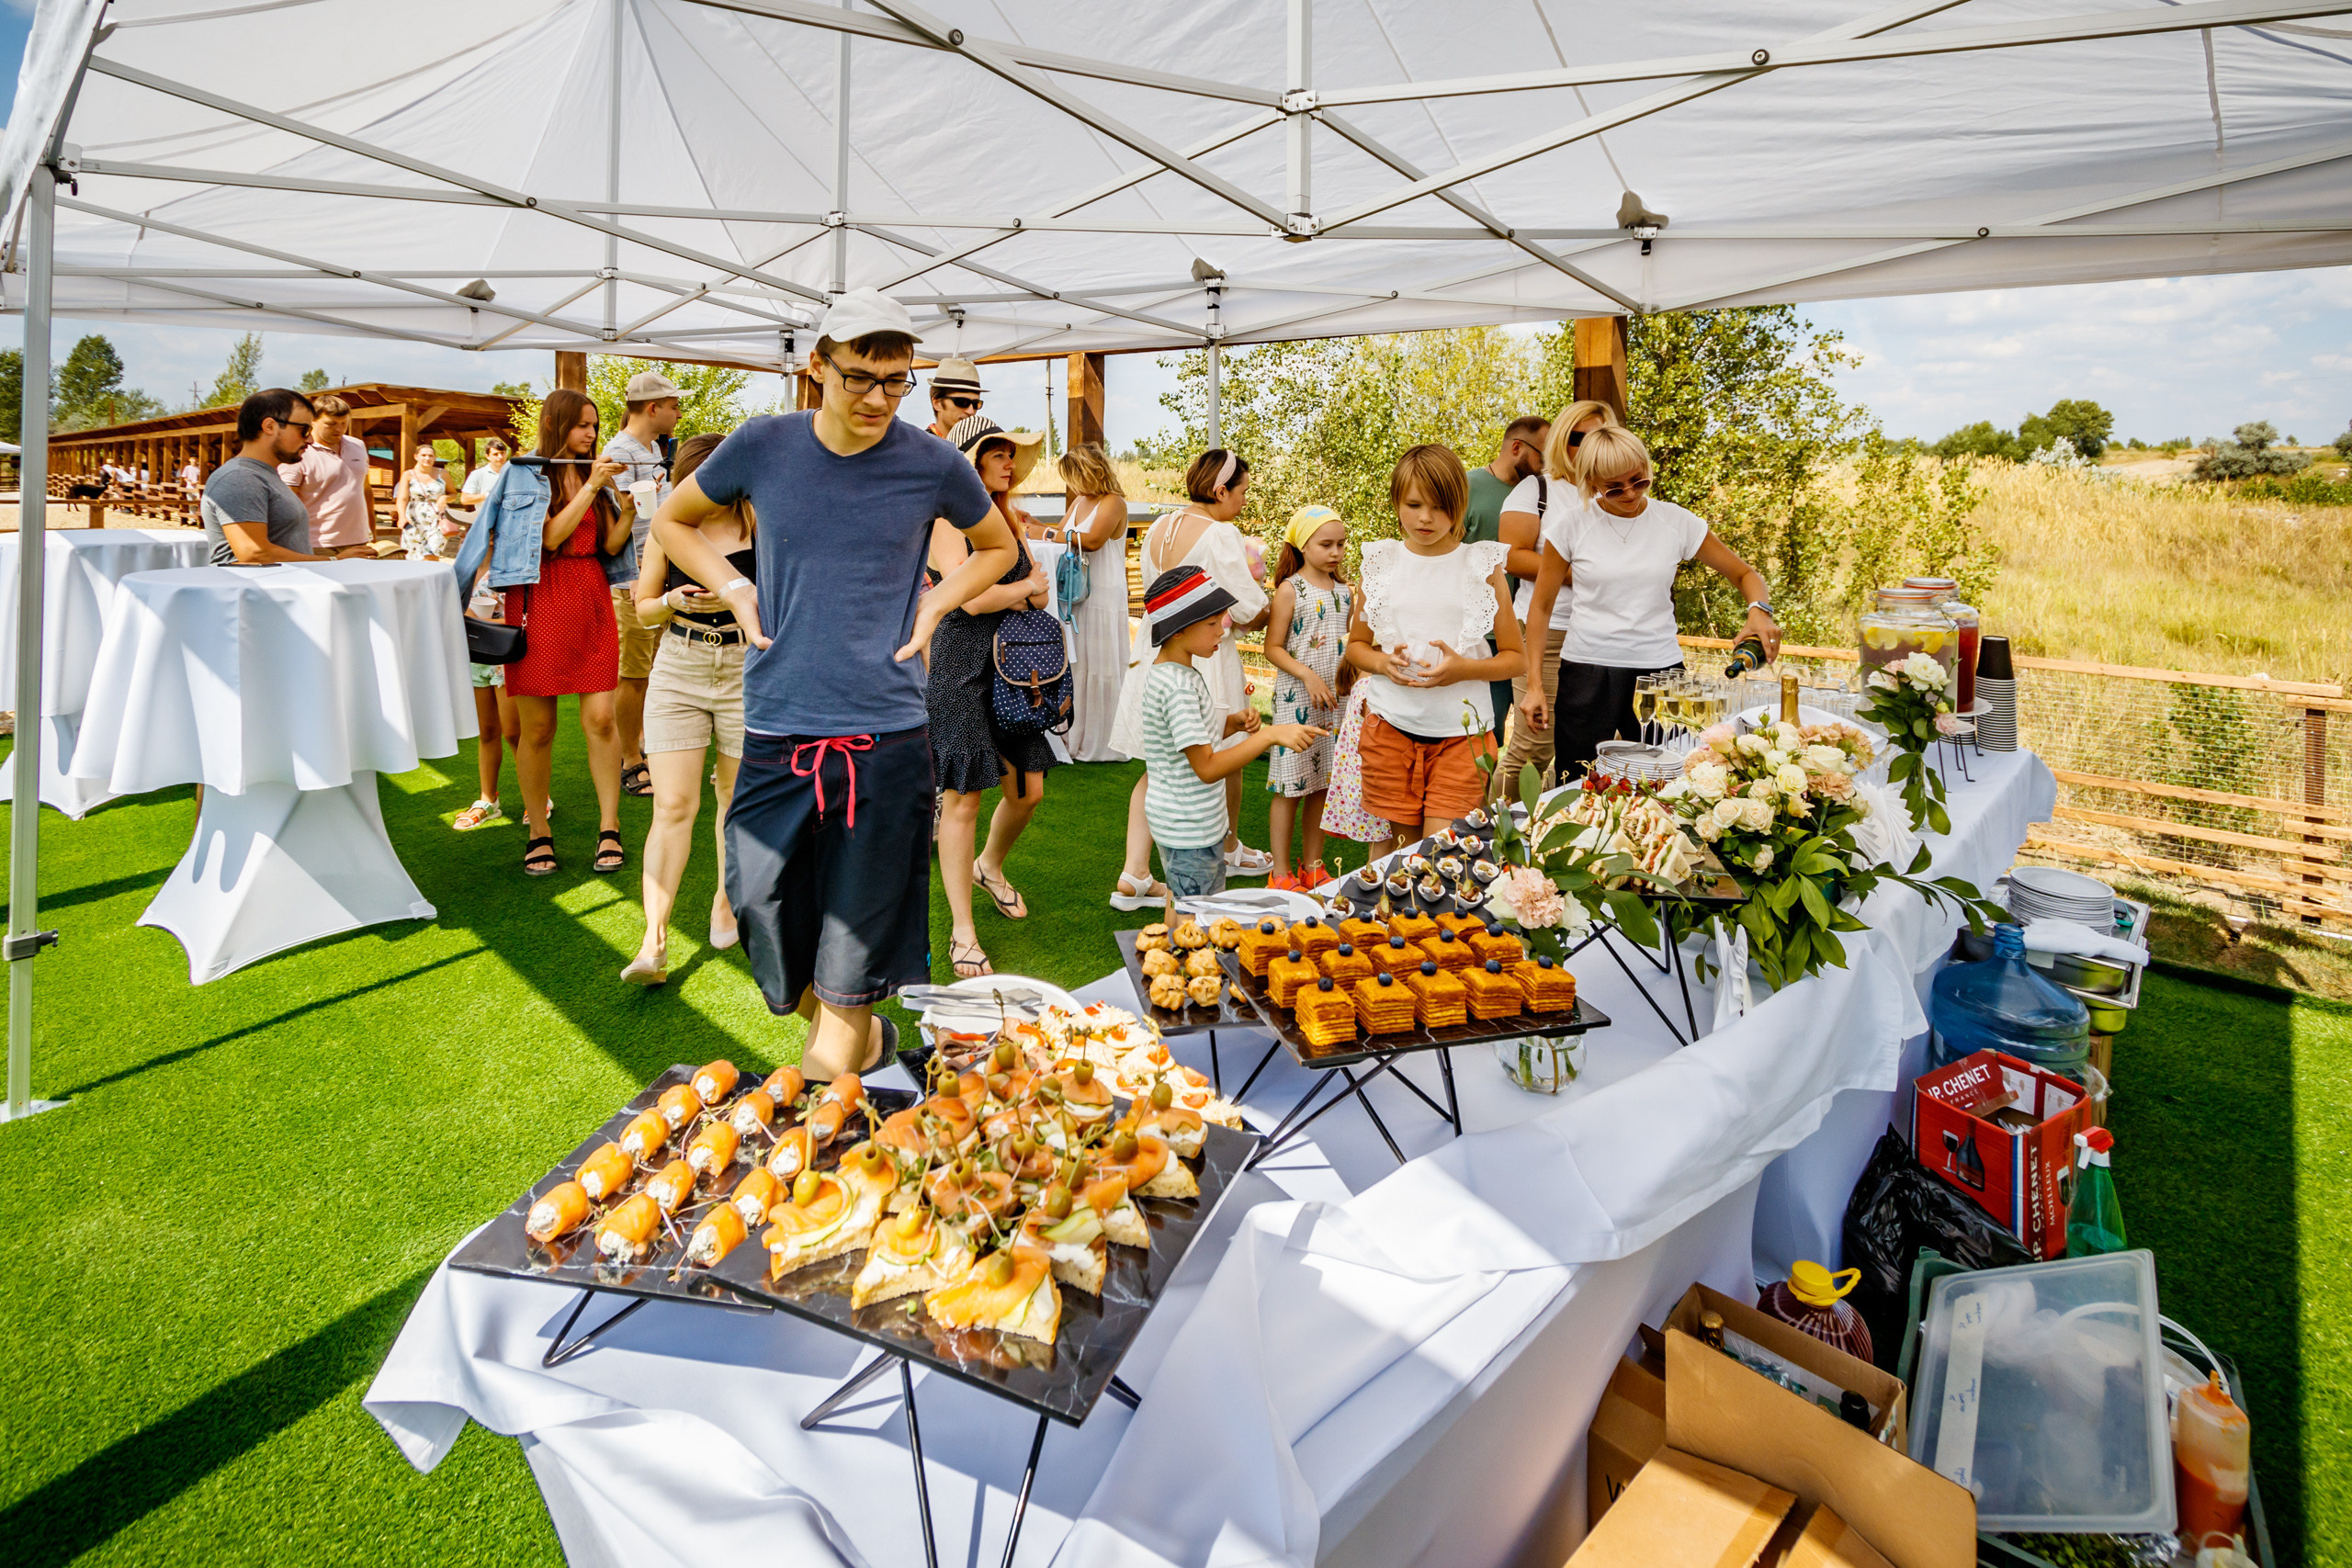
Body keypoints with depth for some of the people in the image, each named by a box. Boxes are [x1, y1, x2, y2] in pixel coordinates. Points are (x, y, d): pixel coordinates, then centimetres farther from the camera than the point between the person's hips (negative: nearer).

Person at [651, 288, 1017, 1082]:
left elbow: (999, 547, 17)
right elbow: (672, 521, 18)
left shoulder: (934, 464, -2)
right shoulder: (764, 446, 0)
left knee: (856, 934, 4)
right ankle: (860, 1035, 34)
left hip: (885, 733, -2)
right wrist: (736, 591, 2)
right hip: (775, 728, 2)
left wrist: (934, 605, 2)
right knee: (762, 901, 8)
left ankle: (836, 1056, 26)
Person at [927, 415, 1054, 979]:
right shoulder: (945, 522, -9)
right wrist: (1026, 588, -3)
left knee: (1028, 788, 8)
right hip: (959, 668, -7)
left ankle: (990, 867, 40)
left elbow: (1036, 587, 22)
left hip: (1010, 667, 7)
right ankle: (961, 931, 4)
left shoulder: (1008, 518, 15)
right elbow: (971, 597, -19)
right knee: (963, 798, -5)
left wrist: (1036, 592, -2)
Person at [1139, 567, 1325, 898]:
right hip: (1188, 830, -10)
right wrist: (1271, 735, -28)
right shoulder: (1177, 685, -24)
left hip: (1201, 821, 10)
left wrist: (1234, 723, 0)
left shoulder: (1183, 672, 7)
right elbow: (1207, 768, -26)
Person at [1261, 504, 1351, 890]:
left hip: (1335, 699, 5)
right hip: (1296, 699, -5)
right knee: (1290, 787, 0)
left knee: (1322, 784, 11)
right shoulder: (1290, 590, -7)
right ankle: (1281, 872, 9)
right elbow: (1273, 648, -8)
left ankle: (1312, 866, 23)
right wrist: (1308, 676, -17)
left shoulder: (1345, 591, 9)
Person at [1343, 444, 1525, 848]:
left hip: (1462, 728, -2)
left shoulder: (1482, 566, 2)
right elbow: (1356, 645, 16)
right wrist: (1383, 663, -7)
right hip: (1390, 724, 2)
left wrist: (1463, 668, -15)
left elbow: (1516, 658, 4)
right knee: (1401, 843, 6)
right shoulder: (1381, 564, 7)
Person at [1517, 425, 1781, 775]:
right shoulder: (1571, 524, 0)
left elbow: (1746, 575, 11)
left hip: (1660, 670, 1)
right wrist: (1534, 685, -1)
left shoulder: (1676, 521, 3)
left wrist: (1758, 609, -12)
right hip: (1587, 673, -1)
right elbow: (1541, 608, 5)